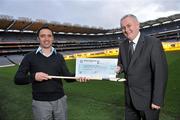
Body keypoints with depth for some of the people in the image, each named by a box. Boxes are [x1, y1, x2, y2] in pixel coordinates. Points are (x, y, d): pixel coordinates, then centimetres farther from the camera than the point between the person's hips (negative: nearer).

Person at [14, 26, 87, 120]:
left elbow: (67, 76, 1)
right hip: (40, 103, -2)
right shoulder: (30, 57, -3)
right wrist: (33, 77, -23)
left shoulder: (59, 57, 5)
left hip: (60, 100, 3)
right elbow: (17, 79, -5)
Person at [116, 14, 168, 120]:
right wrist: (119, 68, -9)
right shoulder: (123, 45, 3)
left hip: (147, 98, -5)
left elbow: (161, 72, -17)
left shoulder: (153, 43, -16)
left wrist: (157, 100, -17)